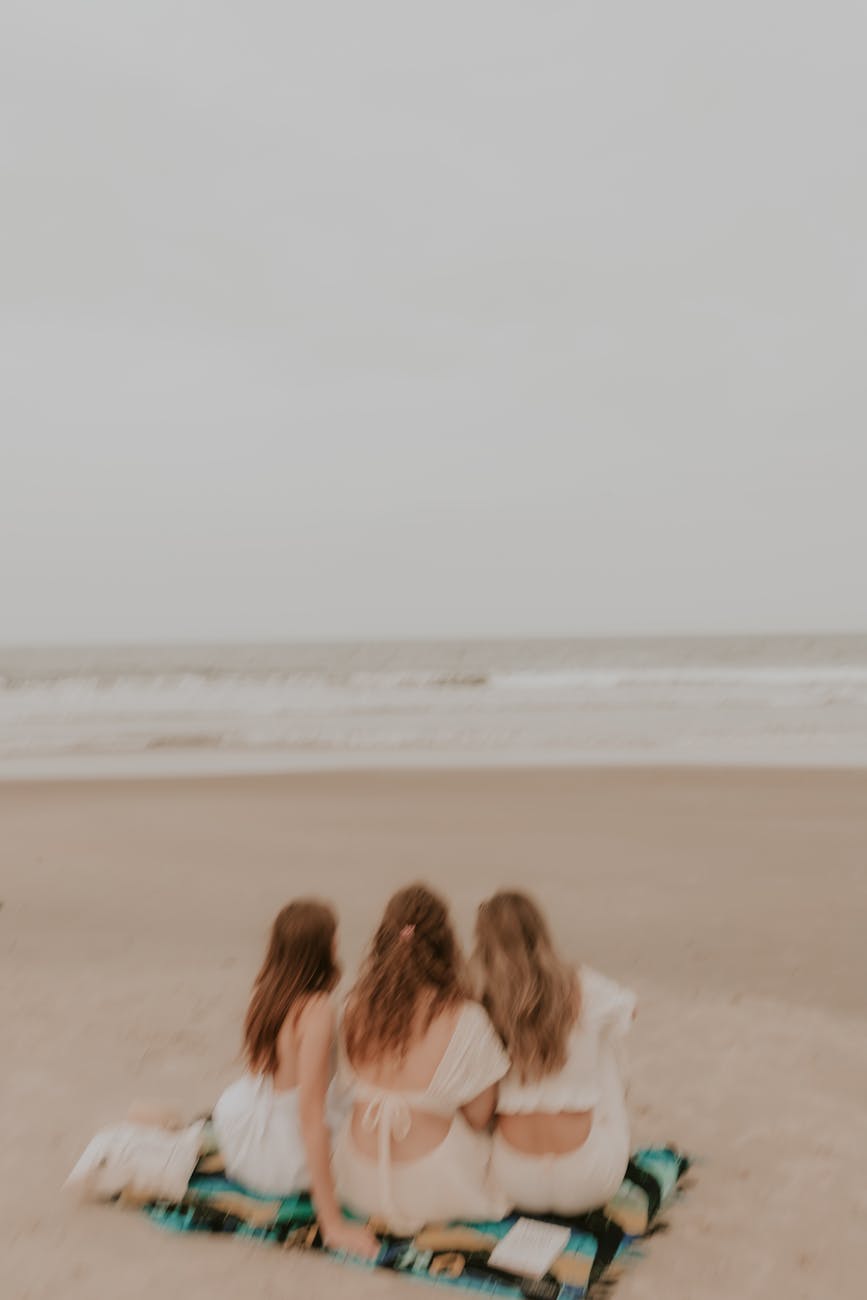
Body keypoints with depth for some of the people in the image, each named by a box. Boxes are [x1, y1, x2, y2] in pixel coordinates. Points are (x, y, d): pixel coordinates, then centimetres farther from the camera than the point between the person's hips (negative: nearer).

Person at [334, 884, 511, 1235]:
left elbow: (357, 1087, 6)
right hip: (431, 1188, -5)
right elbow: (478, 1117, -10)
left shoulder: (356, 1007, -10)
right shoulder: (465, 1019, -22)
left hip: (360, 1182, 5)